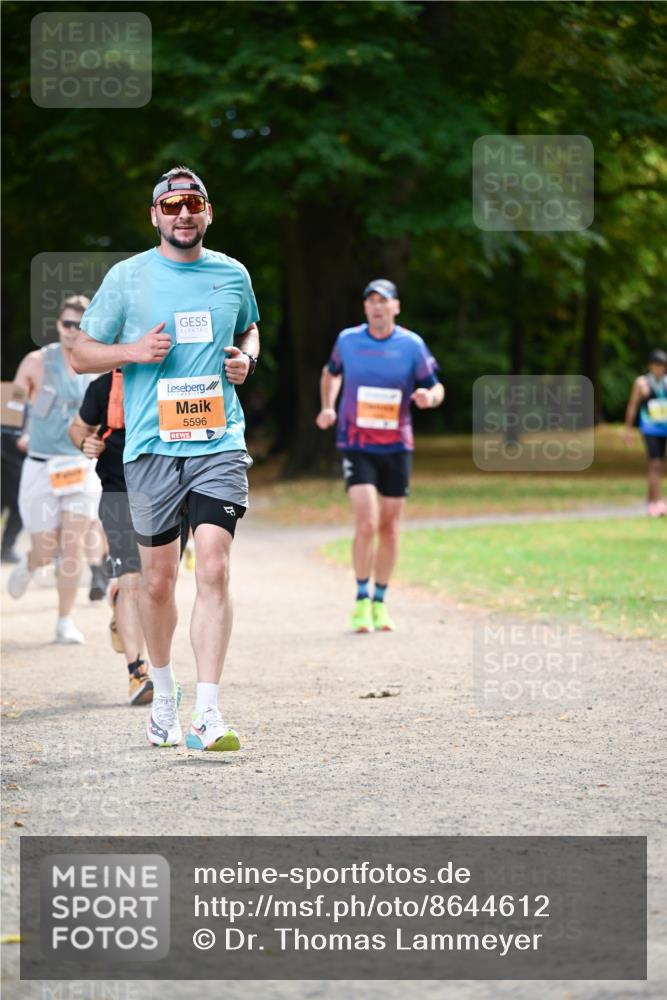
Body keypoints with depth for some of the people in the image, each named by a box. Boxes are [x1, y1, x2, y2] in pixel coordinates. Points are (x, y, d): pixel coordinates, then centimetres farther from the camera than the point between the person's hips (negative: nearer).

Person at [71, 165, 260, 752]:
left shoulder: (233, 275, 9)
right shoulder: (128, 277, 3)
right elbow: (82, 354, 8)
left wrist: (246, 357, 6)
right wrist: (134, 351, -10)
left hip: (219, 442, 0)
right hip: (151, 445, 0)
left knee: (214, 570, -14)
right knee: (158, 581, 8)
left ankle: (208, 715, -16)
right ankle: (164, 694, 31)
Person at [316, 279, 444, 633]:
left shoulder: (412, 345, -3)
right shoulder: (347, 340, 0)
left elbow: (436, 386, 3)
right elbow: (331, 372, 19)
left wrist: (429, 397, -21)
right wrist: (327, 407, 4)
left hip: (397, 447, 1)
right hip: (356, 446, -1)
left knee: (389, 527, 7)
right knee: (366, 523, -16)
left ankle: (379, 603, 23)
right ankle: (361, 600, -1)